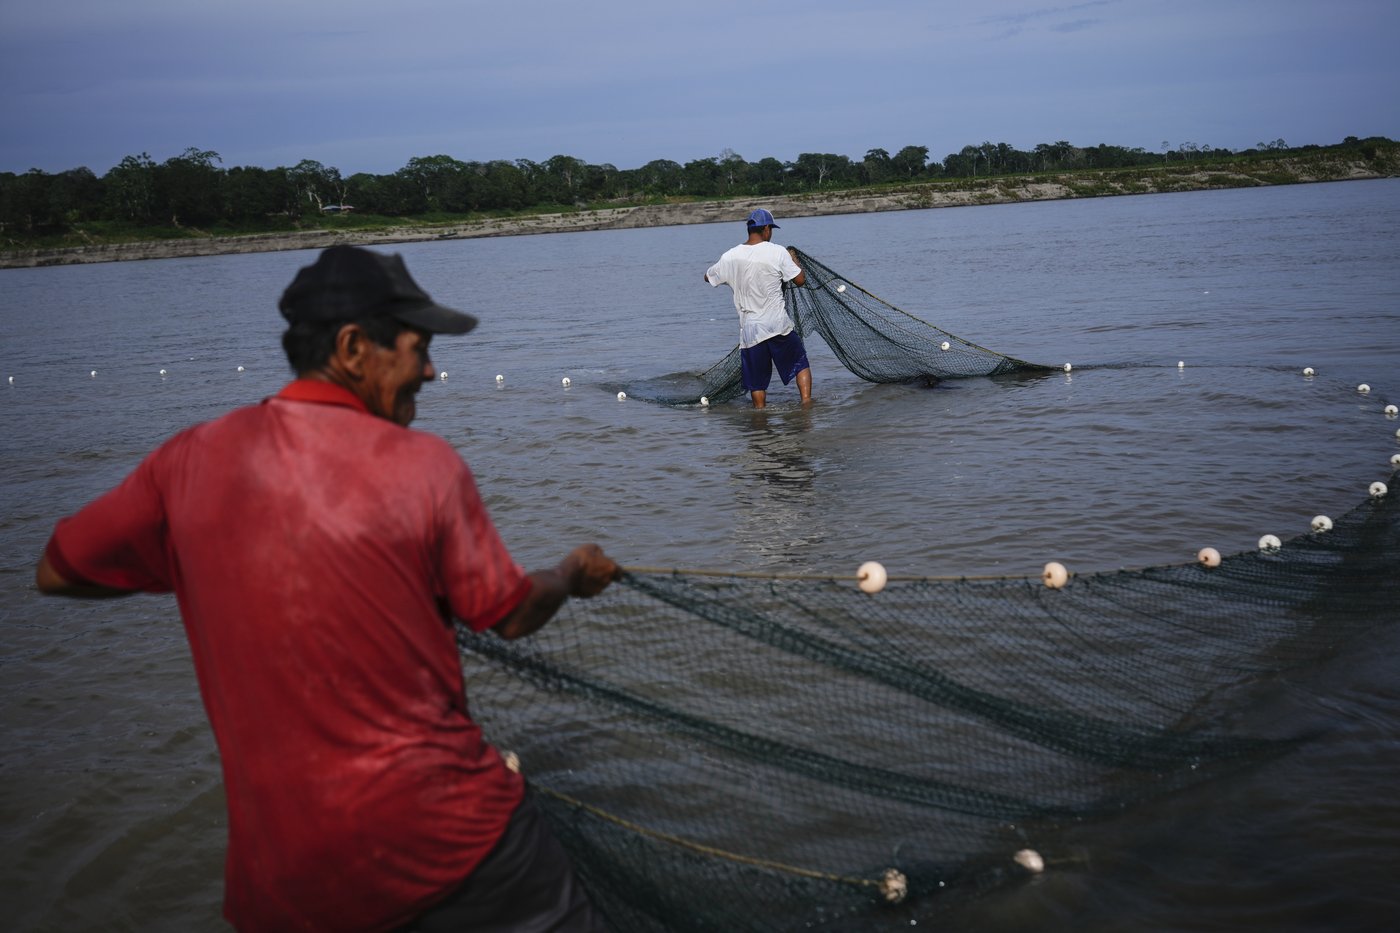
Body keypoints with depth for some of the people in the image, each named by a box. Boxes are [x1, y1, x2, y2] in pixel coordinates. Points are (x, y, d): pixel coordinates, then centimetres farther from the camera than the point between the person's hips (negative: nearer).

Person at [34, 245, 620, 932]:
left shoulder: (191, 461, -3)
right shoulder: (423, 463, -10)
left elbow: (56, 572, 10)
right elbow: (512, 616, 1)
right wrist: (574, 572, 22)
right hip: (443, 841, -3)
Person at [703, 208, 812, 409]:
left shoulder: (730, 257, 2)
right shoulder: (777, 252, -8)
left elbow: (708, 277, 18)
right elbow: (800, 279, -4)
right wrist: (793, 259, 14)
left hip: (749, 329, 2)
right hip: (778, 324, -2)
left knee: (757, 382, 9)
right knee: (801, 364, 15)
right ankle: (806, 402, 3)